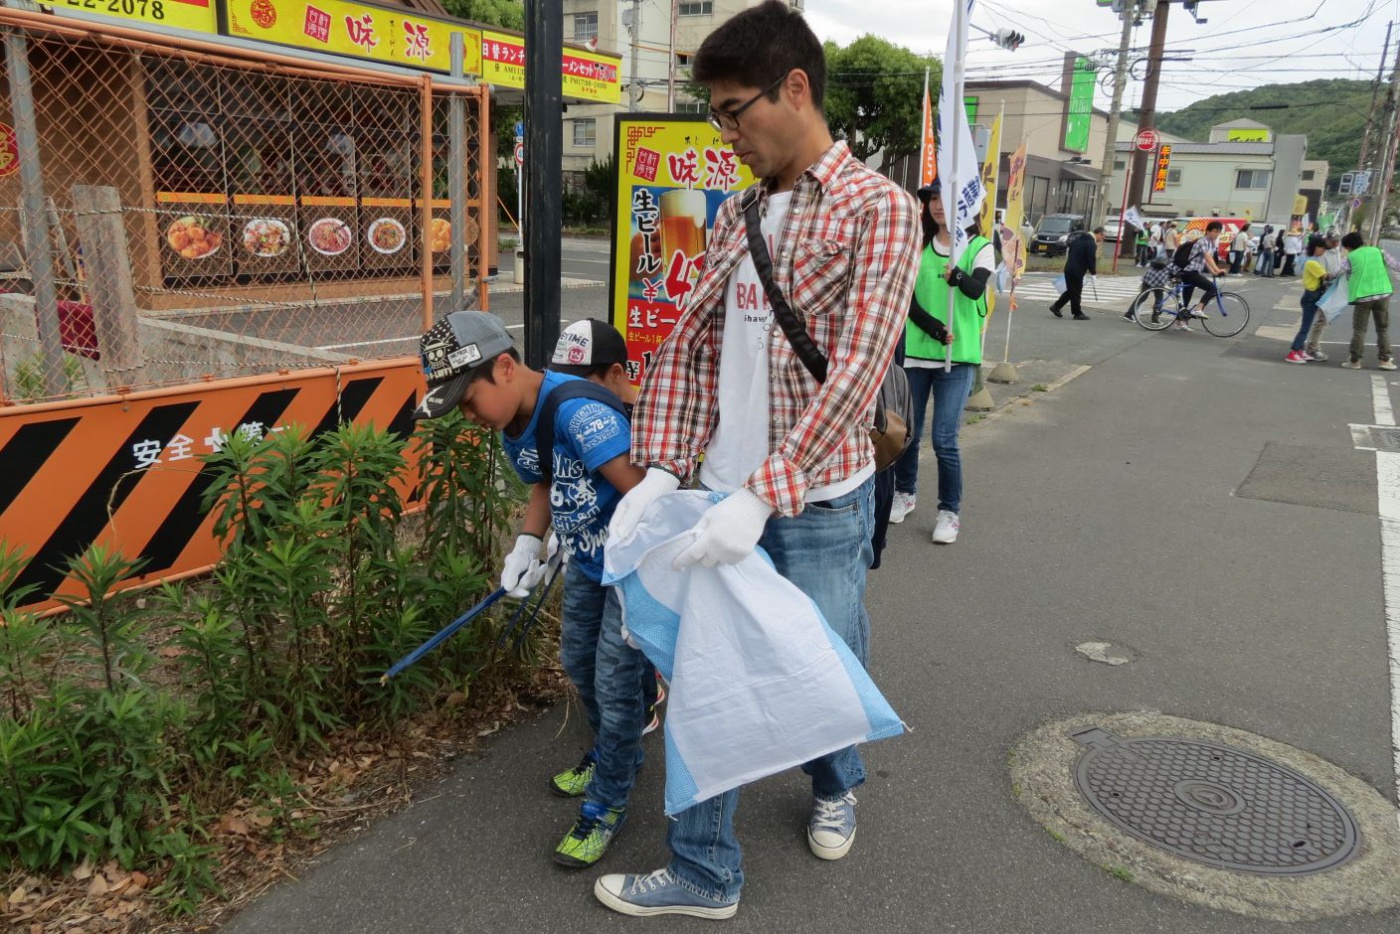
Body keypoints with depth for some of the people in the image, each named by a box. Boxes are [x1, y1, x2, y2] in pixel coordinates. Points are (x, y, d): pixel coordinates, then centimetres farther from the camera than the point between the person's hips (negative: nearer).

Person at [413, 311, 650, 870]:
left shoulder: (576, 411, -33)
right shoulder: (513, 425, -4)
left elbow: (644, 494, -35)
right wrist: (528, 543, -2)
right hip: (587, 562, 9)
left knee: (615, 685, 1)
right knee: (578, 663, 23)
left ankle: (606, 807, 23)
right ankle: (615, 755, 49)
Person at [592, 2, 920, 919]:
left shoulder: (877, 208, -10)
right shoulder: (738, 216, 9)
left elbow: (856, 372, -19)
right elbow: (689, 347, 6)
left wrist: (761, 496, -26)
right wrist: (660, 470, -6)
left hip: (818, 500, -5)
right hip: (723, 493, 5)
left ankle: (835, 784, 48)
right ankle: (705, 875, 27)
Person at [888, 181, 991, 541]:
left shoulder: (980, 247, -2)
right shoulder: (918, 247, 5)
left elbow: (976, 290, -20)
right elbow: (908, 300, -3)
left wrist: (958, 275, -43)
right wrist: (936, 329, -19)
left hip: (958, 357, -3)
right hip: (915, 352, 3)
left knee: (944, 439, -6)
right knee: (908, 431, 10)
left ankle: (949, 511, 10)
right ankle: (905, 492, 33)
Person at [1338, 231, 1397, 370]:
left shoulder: (1349, 258, 1)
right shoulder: (1377, 251, 8)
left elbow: (1347, 277, 3)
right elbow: (1393, 265, 13)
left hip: (1362, 297, -2)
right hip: (1383, 294, 2)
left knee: (1359, 330, 6)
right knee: (1383, 329, 12)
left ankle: (1355, 360, 6)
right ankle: (1385, 360, 11)